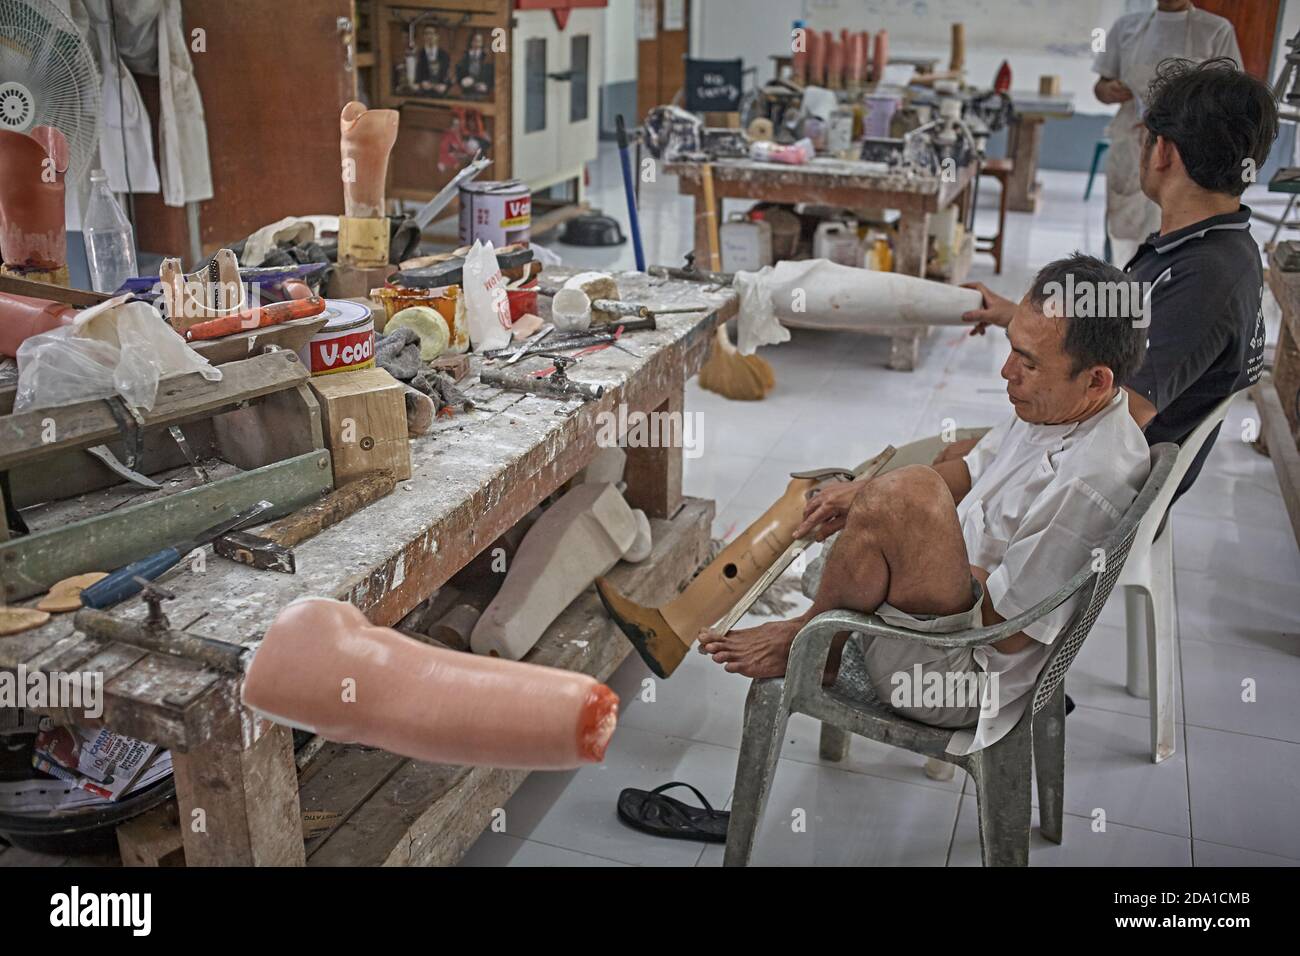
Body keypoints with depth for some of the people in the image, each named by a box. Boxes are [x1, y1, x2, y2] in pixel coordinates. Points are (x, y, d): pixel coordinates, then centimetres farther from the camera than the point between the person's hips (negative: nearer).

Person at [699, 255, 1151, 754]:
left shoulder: (1091, 483, -28)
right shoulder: (1054, 407, 0)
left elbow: (1009, 627, -24)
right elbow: (972, 471, 16)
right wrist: (865, 492, 1)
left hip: (964, 676, -10)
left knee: (907, 491, -30)